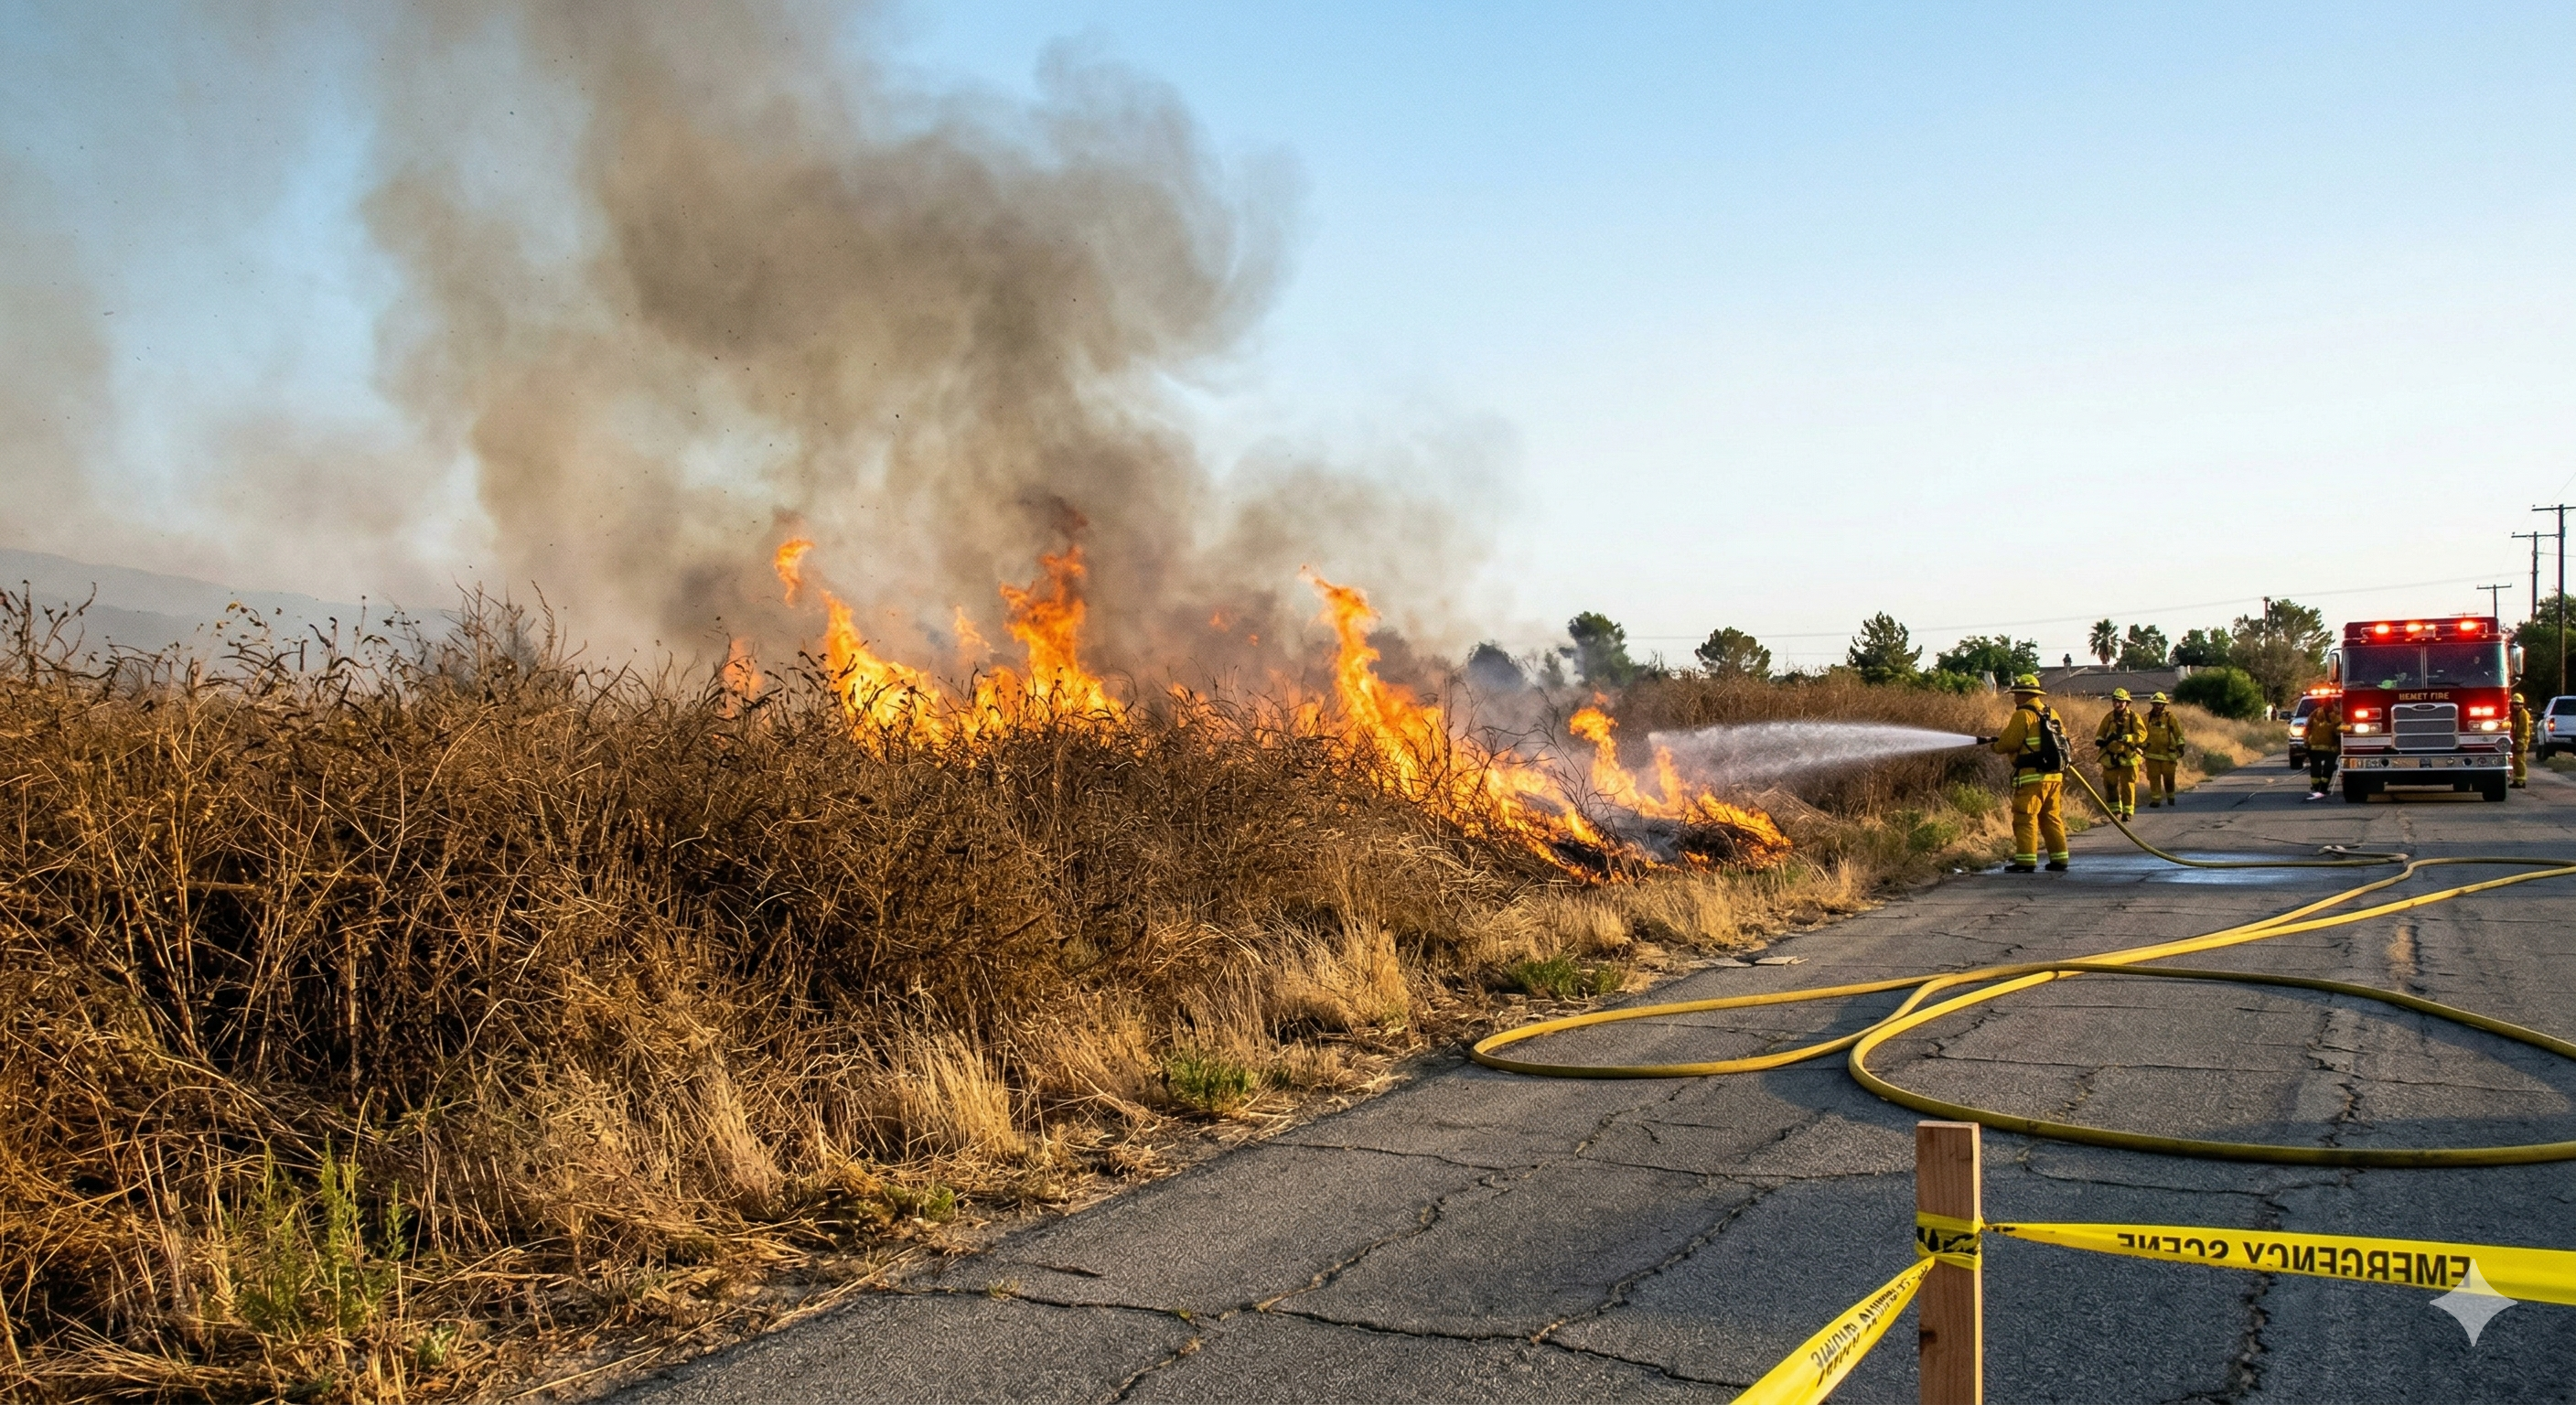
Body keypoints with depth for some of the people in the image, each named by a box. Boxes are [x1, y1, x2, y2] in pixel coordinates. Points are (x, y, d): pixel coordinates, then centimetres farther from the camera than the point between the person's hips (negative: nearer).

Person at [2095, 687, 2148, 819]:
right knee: (2110, 784, 4)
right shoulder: (2108, 717, 8)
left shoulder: (2134, 718, -3)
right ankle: (2115, 809, 18)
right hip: (2110, 757, 3)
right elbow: (2100, 733, 11)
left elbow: (2141, 735, -14)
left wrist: (2124, 737, -27)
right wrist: (2099, 741, -13)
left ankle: (2128, 812, 9)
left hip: (2128, 757, -3)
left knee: (2128, 786, 1)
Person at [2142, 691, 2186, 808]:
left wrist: (2180, 746, -8)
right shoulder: (2147, 718, 6)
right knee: (2153, 777, -1)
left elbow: (2178, 733, -1)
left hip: (2167, 753, -2)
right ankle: (2156, 799, 4)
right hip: (2152, 753, 2)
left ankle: (2170, 797, 26)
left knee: (2168, 777, 6)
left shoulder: (2170, 717, -2)